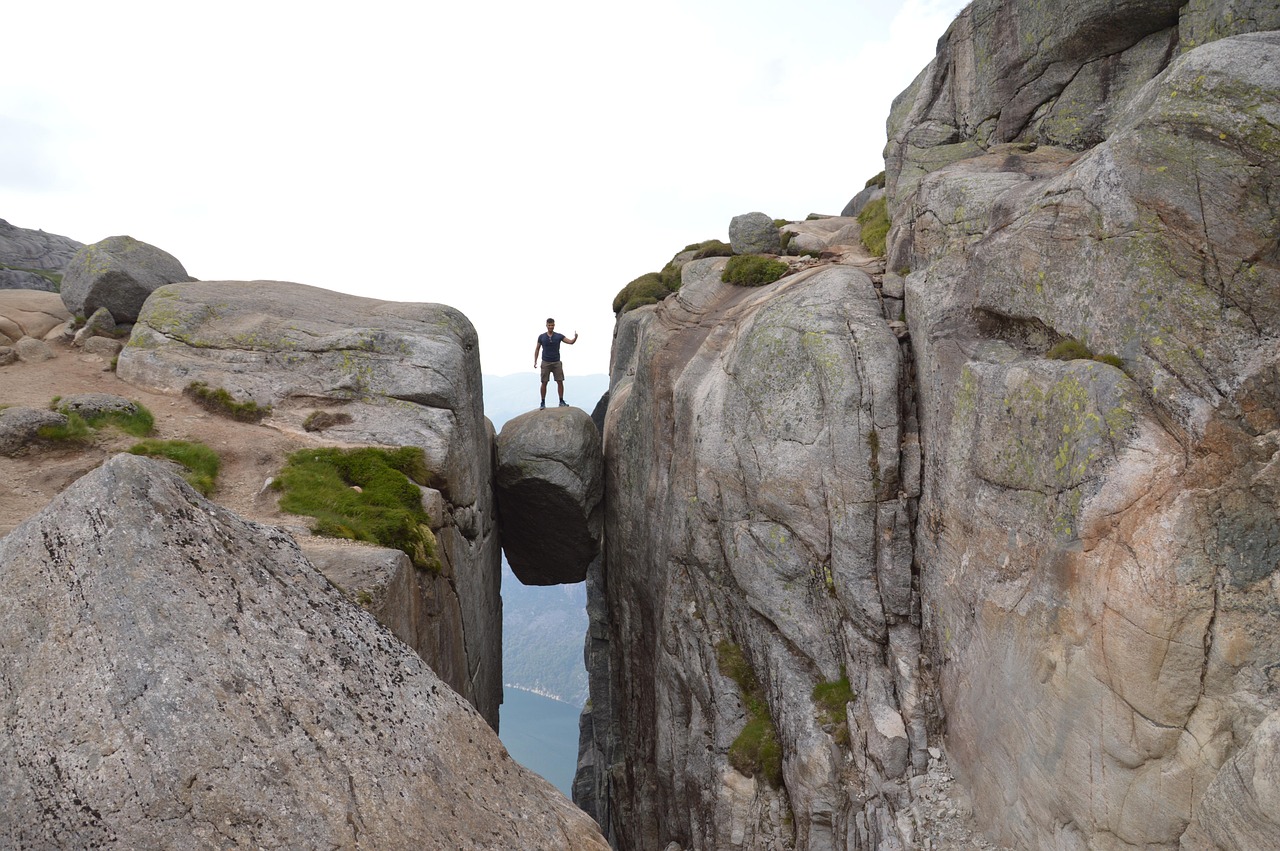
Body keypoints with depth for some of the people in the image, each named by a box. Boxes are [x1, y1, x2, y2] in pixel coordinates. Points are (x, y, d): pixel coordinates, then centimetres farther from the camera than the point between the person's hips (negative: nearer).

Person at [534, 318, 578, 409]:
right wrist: (535, 361, 2)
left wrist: (575, 337, -27)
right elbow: (537, 349, 9)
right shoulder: (541, 337, 1)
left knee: (560, 382, -3)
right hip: (545, 363, -1)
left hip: (556, 363, 1)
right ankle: (543, 403, 6)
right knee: (544, 383, -2)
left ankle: (561, 401, 6)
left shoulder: (559, 336, 1)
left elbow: (571, 342, -5)